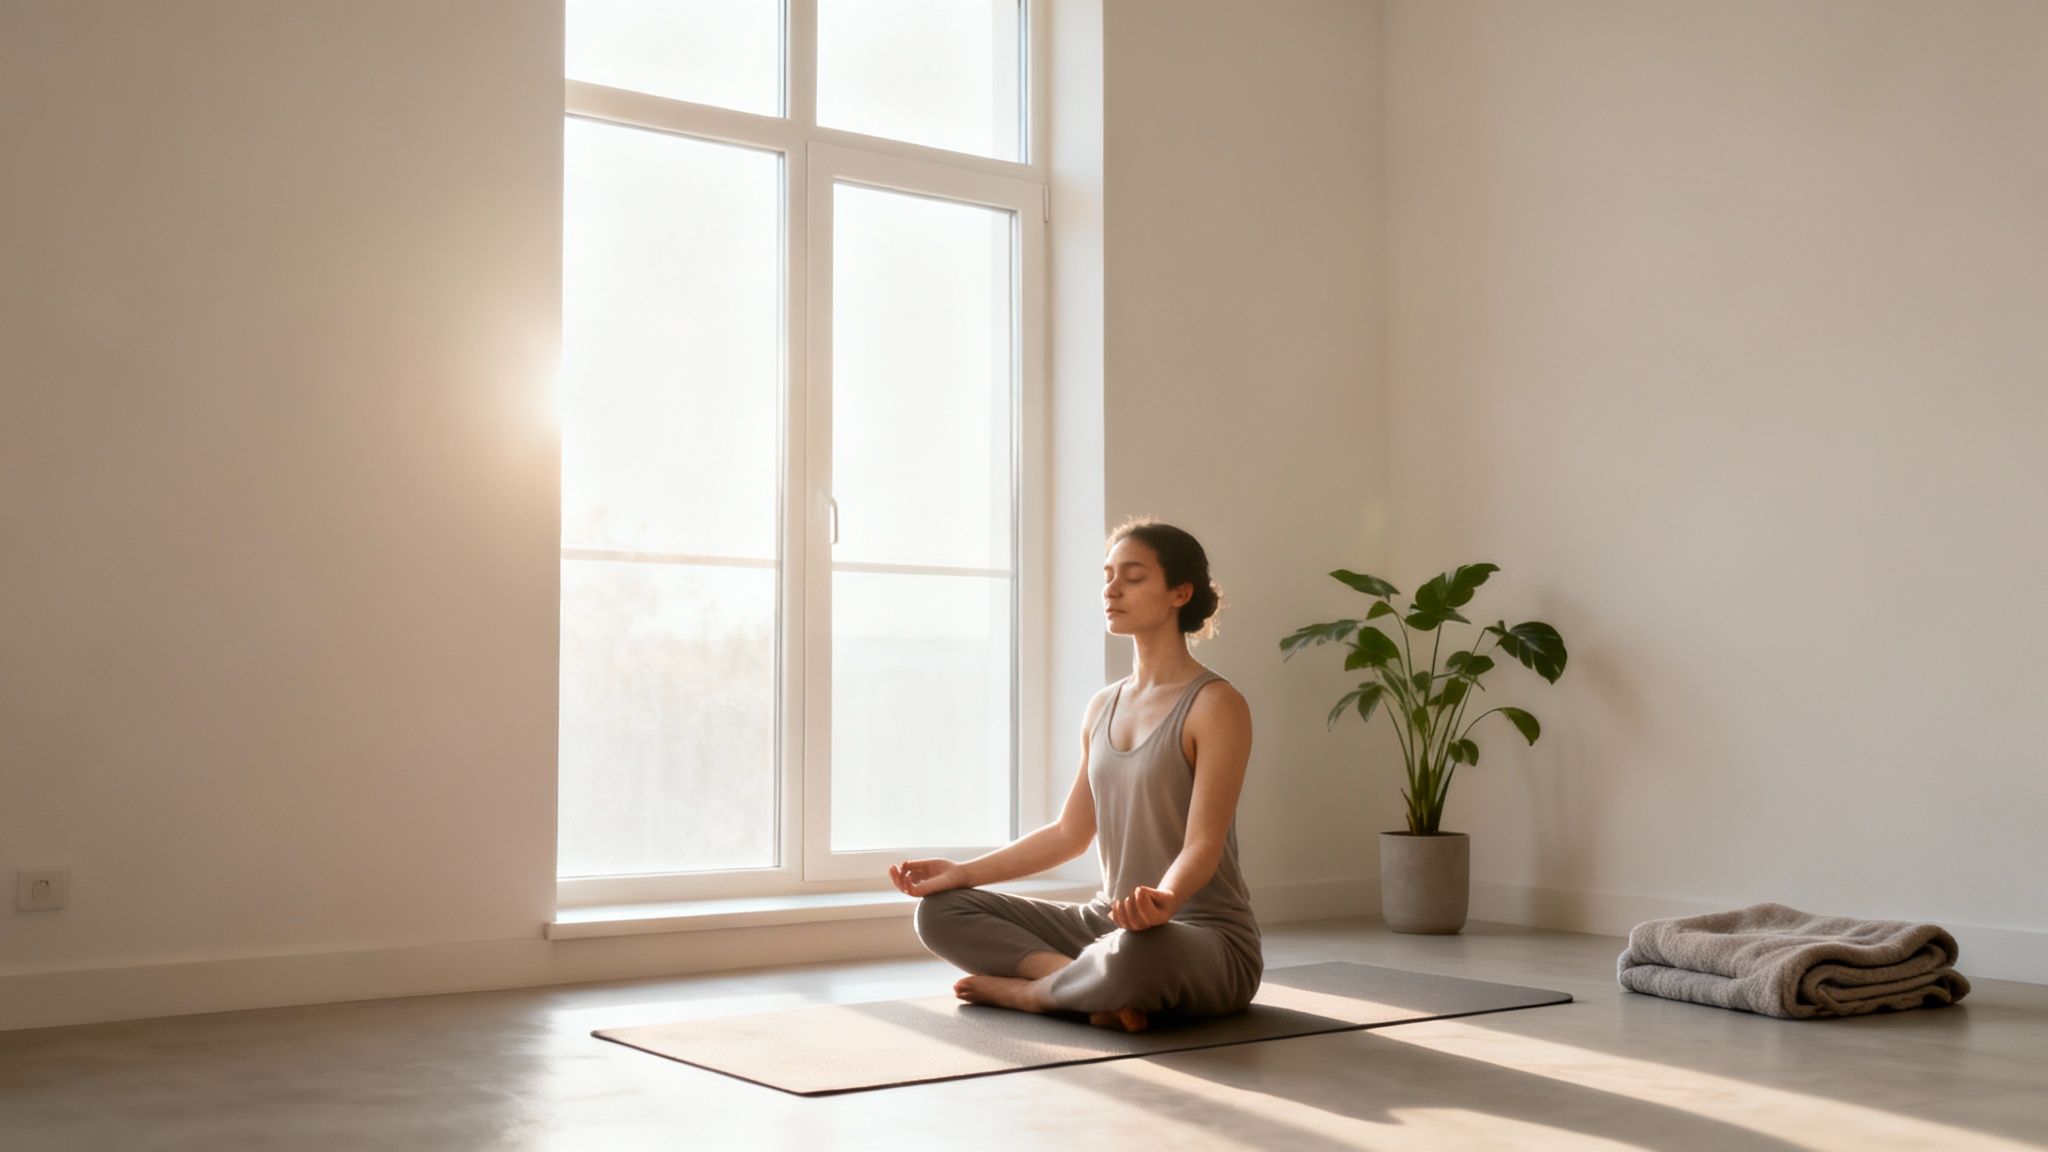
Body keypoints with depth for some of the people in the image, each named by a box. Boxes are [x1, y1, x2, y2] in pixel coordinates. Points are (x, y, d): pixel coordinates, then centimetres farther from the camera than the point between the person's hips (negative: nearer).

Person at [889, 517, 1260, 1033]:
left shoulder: (1215, 705, -12)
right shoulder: (1103, 707, 12)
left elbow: (1203, 843, -20)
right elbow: (1069, 832, 14)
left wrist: (1164, 902, -42)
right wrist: (962, 872, 6)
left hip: (1204, 938, -7)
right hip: (1109, 920, 7)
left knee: (1136, 952, -43)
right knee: (941, 910, -3)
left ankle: (1023, 988, -12)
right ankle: (1098, 987, -18)